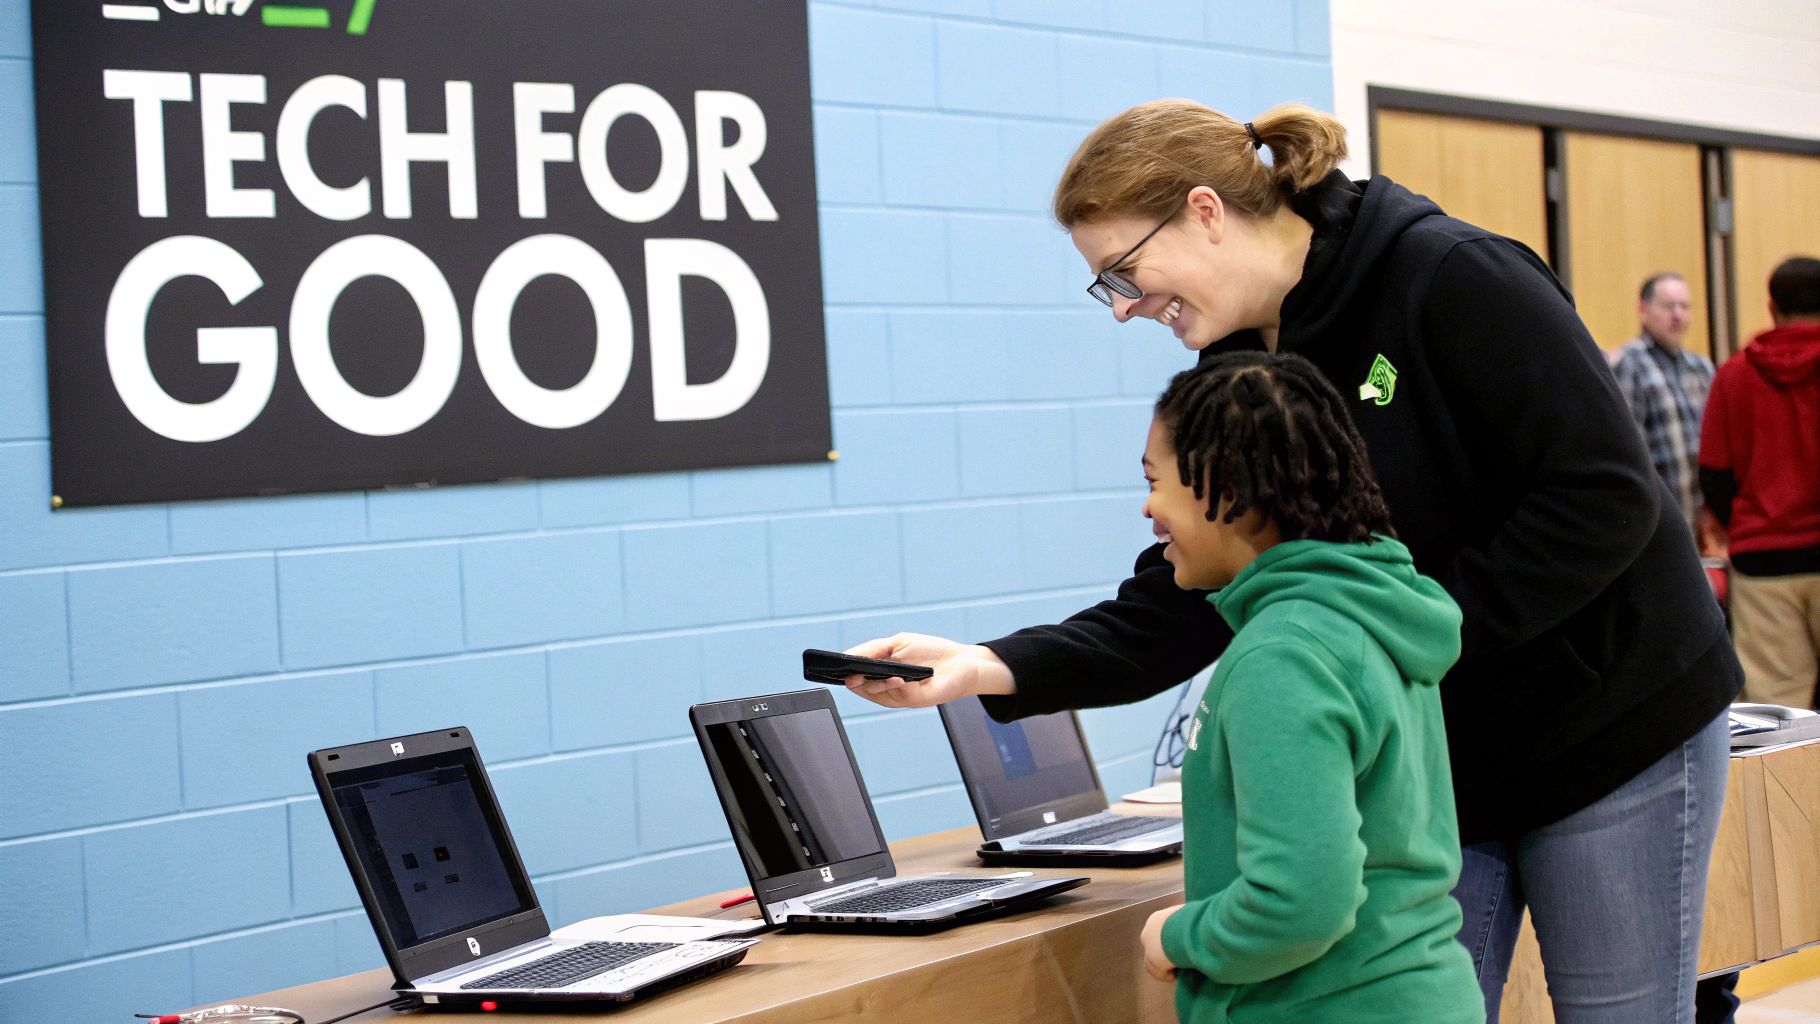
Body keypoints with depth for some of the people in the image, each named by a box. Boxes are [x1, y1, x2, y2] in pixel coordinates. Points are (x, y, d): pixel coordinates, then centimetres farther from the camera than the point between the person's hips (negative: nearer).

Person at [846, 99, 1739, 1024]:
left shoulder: (1452, 279, -19)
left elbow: (1604, 498, -22)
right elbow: (1180, 605, -3)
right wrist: (995, 668, -16)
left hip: (1609, 731, -6)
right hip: (1429, 765, 6)